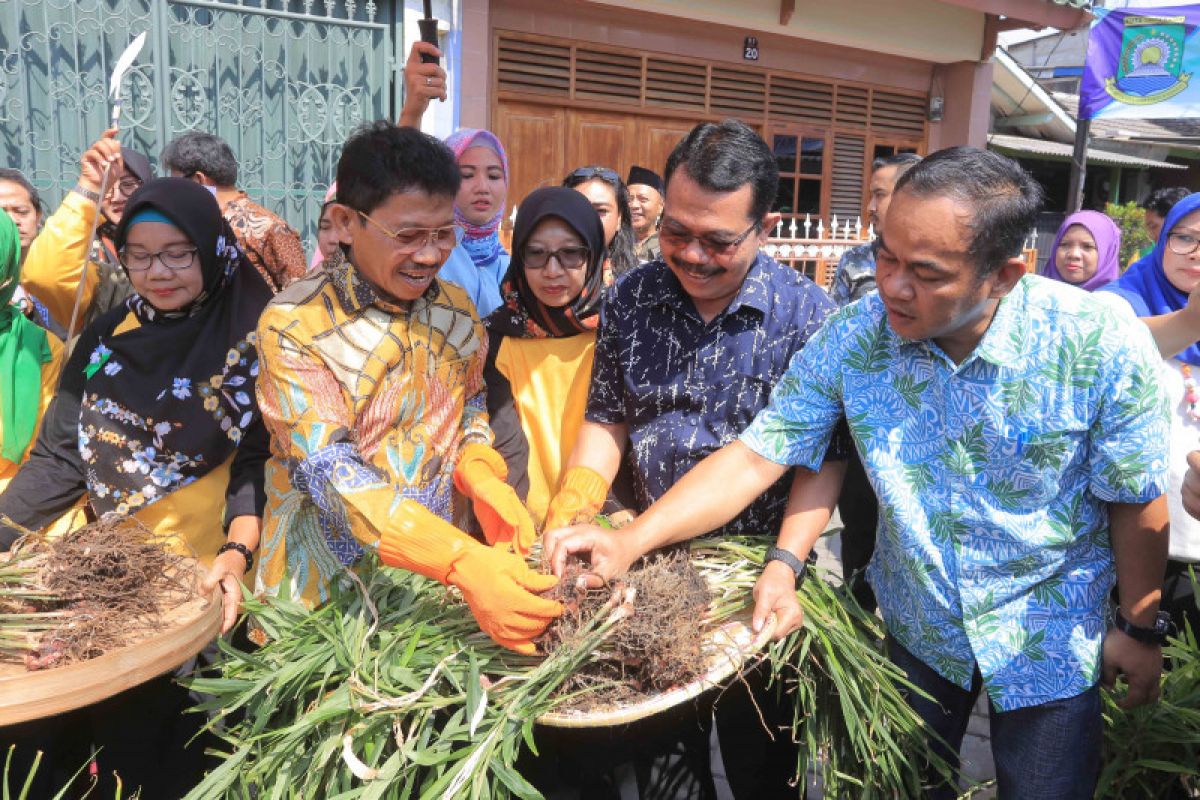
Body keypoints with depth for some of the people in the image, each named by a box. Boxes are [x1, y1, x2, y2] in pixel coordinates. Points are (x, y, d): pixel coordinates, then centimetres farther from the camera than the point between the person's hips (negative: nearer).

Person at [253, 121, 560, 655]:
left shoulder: (455, 309, 2)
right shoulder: (293, 325, -13)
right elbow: (329, 472, -22)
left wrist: (481, 475, -7)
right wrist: (463, 563, -32)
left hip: (442, 573, 4)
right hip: (326, 590, -3)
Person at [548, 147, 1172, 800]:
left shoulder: (1105, 346, -25)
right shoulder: (851, 339, -20)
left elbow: (1134, 502, -13)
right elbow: (757, 455, -21)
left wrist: (1139, 628, -1)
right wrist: (629, 543, -31)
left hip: (1051, 644, -1)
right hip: (917, 628, 2)